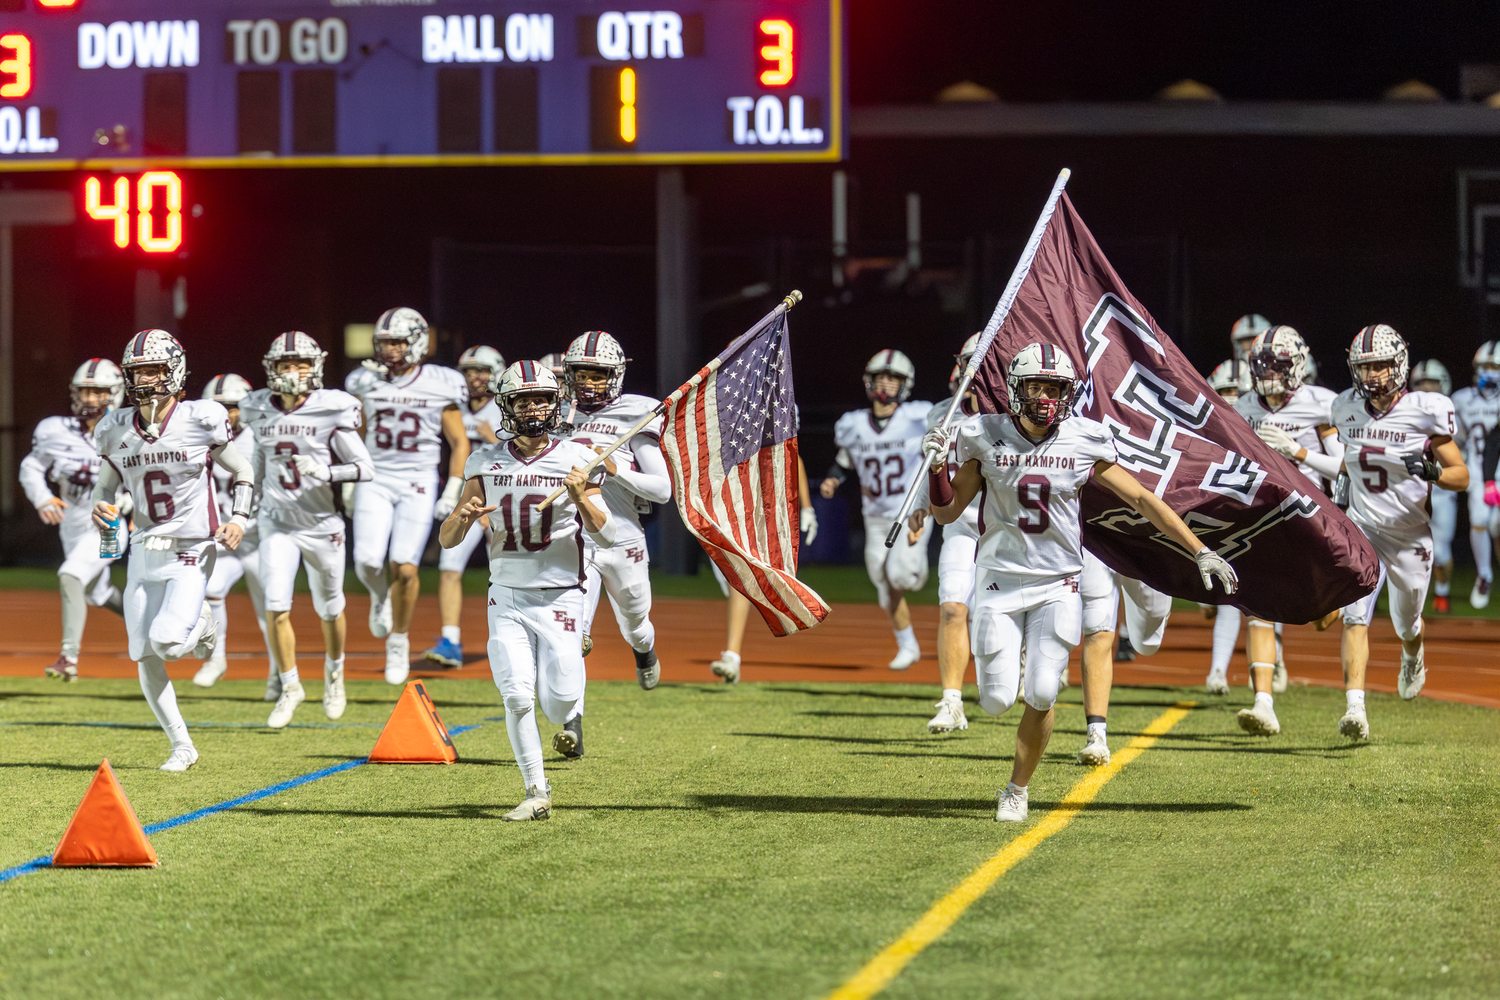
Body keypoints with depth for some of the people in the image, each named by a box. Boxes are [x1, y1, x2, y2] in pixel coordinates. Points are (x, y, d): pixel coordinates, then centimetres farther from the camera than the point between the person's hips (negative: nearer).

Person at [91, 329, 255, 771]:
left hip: (191, 552, -4)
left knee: (165, 642, -20)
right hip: (145, 552, 4)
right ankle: (182, 746, 16)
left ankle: (200, 622, 17)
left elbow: (242, 473, 3)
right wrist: (100, 507, -6)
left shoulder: (200, 420, -9)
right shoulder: (117, 431, 2)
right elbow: (106, 484, 17)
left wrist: (239, 519, -11)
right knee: (145, 659, 0)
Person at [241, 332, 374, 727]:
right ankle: (289, 687, 6)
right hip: (278, 524, 2)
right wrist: (257, 502, 23)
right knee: (276, 607, -10)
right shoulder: (261, 412, -1)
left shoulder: (332, 412, -12)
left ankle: (334, 670, 41)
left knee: (329, 609, 13)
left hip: (322, 524, -2)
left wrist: (326, 472, -28)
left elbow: (366, 469, -12)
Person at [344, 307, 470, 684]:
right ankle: (380, 596, 21)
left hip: (418, 483, -2)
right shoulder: (366, 382, 5)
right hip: (375, 481, 2)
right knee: (368, 561, -15)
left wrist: (452, 492, -3)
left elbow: (459, 443, 3)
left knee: (405, 568, -10)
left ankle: (399, 642, 9)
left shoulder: (441, 386, -3)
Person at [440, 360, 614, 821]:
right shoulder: (487, 463, 3)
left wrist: (581, 499, -25)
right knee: (517, 698, -11)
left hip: (560, 598, -1)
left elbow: (606, 536, -8)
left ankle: (571, 710, 32)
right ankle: (537, 792, 2)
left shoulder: (575, 460, -2)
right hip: (508, 598, 1)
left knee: (558, 704, -5)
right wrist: (463, 516, -17)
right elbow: (447, 539, 5)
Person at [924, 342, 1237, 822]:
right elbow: (947, 512, 4)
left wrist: (1200, 551, 1)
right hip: (1000, 581, 0)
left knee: (1040, 698, -9)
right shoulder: (985, 439, -3)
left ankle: (1017, 789, 14)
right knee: (997, 700, -7)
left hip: (1058, 585, 0)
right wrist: (938, 467, -16)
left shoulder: (1084, 442, -3)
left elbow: (1143, 499, 3)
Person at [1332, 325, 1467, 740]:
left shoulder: (1425, 413, -13)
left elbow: (1462, 476, -9)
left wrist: (1432, 472, -27)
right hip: (1362, 530, 1)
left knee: (1406, 624, 18)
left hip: (1409, 535, -1)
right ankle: (1355, 708, -28)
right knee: (1356, 616, -19)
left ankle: (1412, 656, 55)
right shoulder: (1349, 410, 0)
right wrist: (1345, 487, 9)